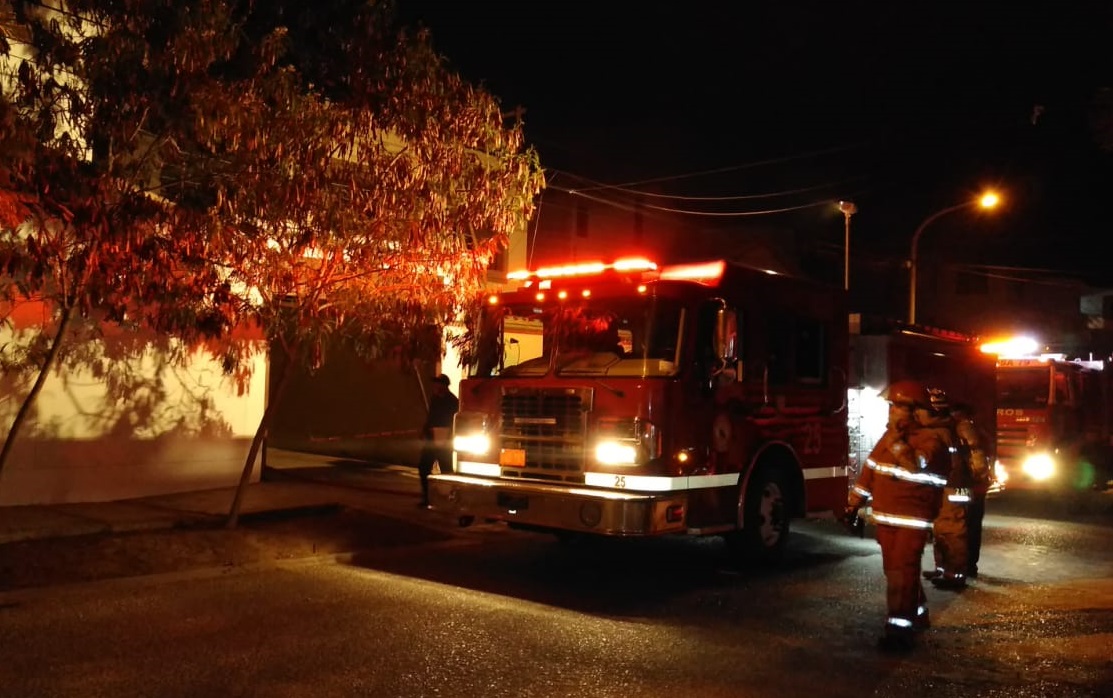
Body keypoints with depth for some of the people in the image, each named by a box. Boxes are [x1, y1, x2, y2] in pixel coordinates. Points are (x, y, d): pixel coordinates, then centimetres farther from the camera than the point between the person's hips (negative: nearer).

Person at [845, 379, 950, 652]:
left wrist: (896, 440, -28)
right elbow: (870, 470, 13)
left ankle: (900, 629, -9)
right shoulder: (890, 436, 9)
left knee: (902, 572, -12)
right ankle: (917, 615, 35)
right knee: (895, 570, 17)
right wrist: (853, 504, 13)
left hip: (912, 520, -7)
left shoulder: (930, 440, -13)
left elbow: (915, 464, -33)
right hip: (885, 518, 8)